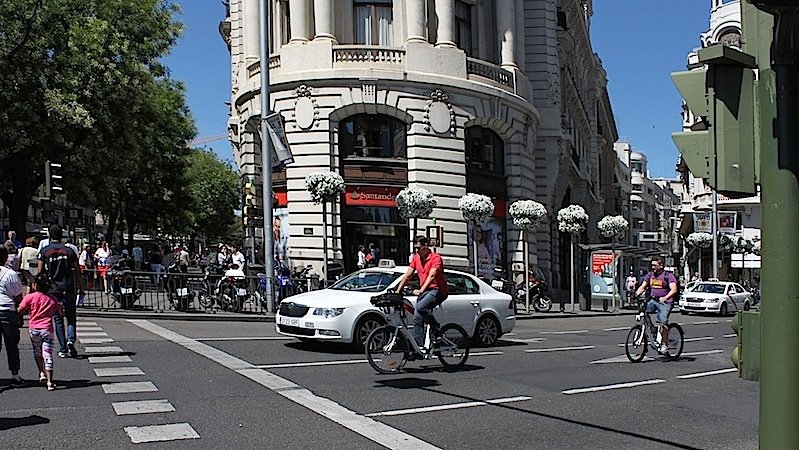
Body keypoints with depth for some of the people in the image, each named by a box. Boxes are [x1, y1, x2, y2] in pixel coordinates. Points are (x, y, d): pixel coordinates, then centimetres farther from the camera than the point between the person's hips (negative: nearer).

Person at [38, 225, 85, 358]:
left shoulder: (44, 252, 0)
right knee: (71, 317, 9)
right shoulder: (69, 251, 2)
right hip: (68, 289, 0)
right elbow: (77, 271, 2)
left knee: (58, 319, 6)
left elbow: (40, 272, -2)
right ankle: (71, 340, -15)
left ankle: (63, 349, 5)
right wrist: (81, 288, 8)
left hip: (52, 290, 0)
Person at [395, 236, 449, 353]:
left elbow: (431, 276, -25)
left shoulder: (436, 258, -13)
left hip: (438, 290, -7)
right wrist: (398, 290, 2)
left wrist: (421, 290, -35)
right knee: (417, 319, -4)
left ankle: (437, 329, -12)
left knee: (420, 307, -31)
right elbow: (407, 275, 10)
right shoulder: (416, 258, 9)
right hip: (424, 290, 7)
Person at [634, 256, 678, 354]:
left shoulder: (668, 275, -5)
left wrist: (665, 298, -33)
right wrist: (636, 294, -12)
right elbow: (642, 287, 9)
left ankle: (664, 344, -6)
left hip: (664, 302, -6)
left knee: (662, 323, -16)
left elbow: (674, 289, -17)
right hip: (652, 300, 6)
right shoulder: (650, 275, 11)